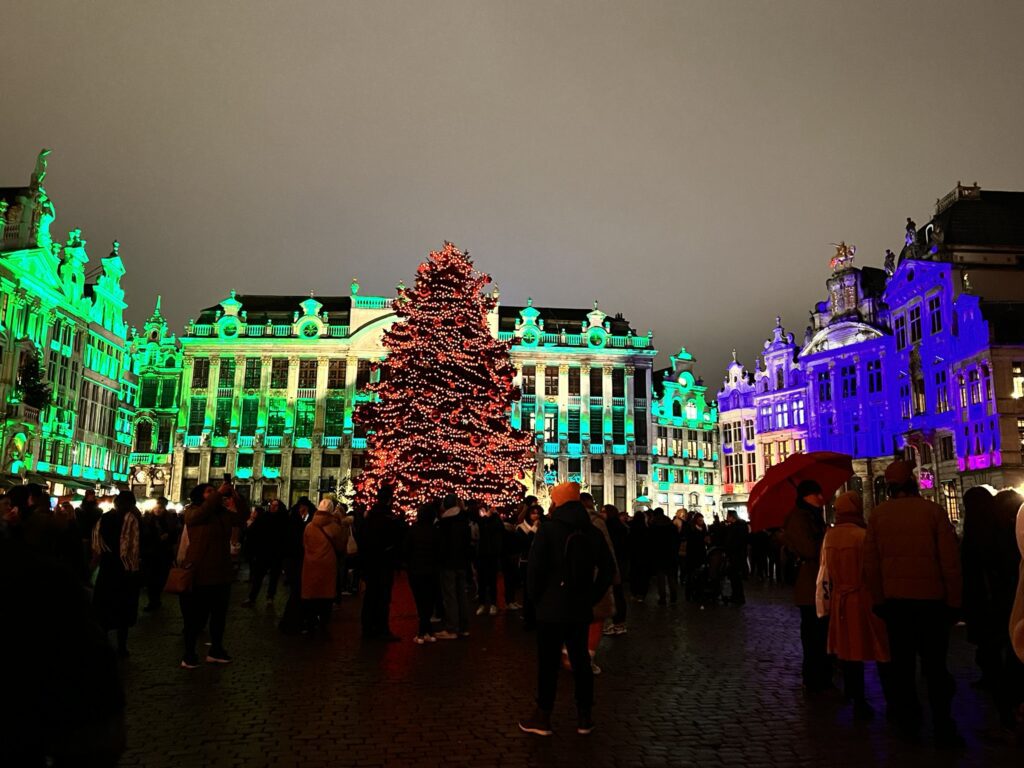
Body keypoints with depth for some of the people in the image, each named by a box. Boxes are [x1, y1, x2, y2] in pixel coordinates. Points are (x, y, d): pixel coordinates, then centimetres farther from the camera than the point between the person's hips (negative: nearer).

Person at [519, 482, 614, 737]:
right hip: (581, 608, 5)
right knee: (581, 660, 12)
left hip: (551, 607, -4)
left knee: (548, 662, 3)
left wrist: (535, 597, 0)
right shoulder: (593, 532, 4)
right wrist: (592, 597, 11)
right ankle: (584, 717, 19)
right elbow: (607, 569, 8)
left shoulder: (549, 528, -11)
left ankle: (543, 717, 12)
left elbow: (535, 567, -14)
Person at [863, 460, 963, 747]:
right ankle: (943, 728, 11)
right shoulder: (933, 511, -9)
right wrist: (954, 601, 2)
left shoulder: (878, 514, -3)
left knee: (902, 662, 14)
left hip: (895, 600, 2)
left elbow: (871, 563, -1)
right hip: (931, 599, -1)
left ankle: (908, 720, 23)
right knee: (935, 664, 9)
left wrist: (879, 599, 10)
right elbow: (950, 561, -8)